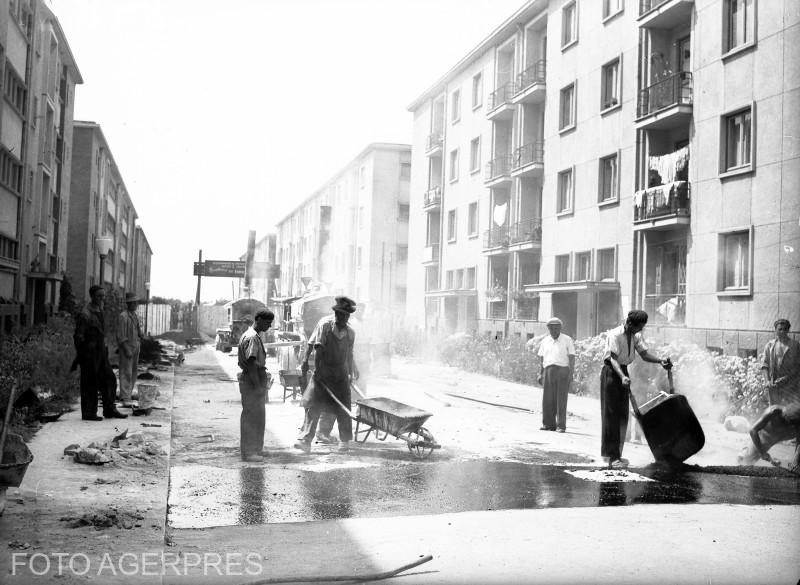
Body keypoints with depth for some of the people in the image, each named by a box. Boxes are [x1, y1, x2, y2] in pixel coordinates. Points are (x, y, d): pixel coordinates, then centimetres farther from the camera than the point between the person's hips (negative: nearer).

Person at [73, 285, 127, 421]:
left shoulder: (99, 312, 14)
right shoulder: (84, 314, -14)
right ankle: (88, 413, 8)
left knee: (109, 379, 9)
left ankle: (109, 410, 16)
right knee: (90, 384, -1)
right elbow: (78, 337, -15)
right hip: (89, 354, -9)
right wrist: (83, 356, -14)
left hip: (101, 352, 9)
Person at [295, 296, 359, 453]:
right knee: (313, 405, -9)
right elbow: (317, 349, -14)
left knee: (342, 408, 5)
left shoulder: (350, 333, 3)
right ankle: (305, 440, -8)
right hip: (322, 372, -3)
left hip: (340, 373, 3)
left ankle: (345, 440, 20)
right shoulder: (324, 325, -10)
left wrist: (352, 372, 20)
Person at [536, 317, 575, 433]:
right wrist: (540, 374, 6)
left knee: (561, 399, -5)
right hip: (548, 370, 3)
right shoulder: (545, 341, 14)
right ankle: (548, 424, 9)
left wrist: (571, 374, -10)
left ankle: (561, 425, -3)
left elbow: (572, 358, 0)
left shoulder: (567, 340, 4)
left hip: (563, 370, -3)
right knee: (547, 399, 1)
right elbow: (541, 358, 15)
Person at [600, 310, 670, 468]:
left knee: (622, 415, 10)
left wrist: (660, 360, -21)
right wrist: (622, 377, -43)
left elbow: (644, 354, -2)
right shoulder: (615, 335, -20)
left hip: (623, 372, 8)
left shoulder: (636, 336, 3)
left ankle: (615, 454, 19)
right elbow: (613, 359, -29)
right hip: (611, 372, -8)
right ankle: (611, 456, -5)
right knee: (611, 414, -7)